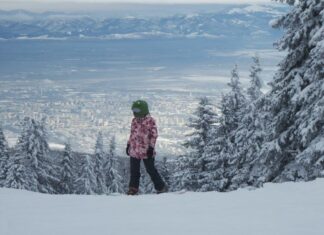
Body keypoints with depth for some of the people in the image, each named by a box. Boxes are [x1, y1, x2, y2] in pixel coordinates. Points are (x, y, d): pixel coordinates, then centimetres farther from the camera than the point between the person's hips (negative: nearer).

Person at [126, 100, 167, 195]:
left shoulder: (150, 120, -8)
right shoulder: (134, 121, 13)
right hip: (134, 150, 6)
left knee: (151, 170, 0)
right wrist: (128, 144, 17)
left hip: (146, 151, -6)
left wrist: (151, 147, -15)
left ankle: (161, 187, 12)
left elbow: (154, 135, -9)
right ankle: (133, 188, 17)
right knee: (134, 170, 7)